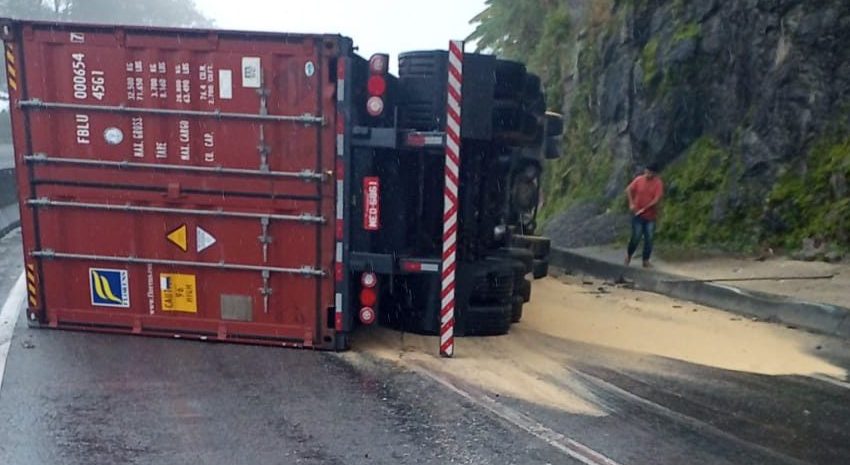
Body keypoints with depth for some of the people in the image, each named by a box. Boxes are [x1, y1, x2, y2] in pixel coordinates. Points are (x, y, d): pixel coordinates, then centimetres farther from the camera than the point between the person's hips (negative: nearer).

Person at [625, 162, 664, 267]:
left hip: (651, 216, 0)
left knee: (649, 239, 2)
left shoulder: (658, 183, -10)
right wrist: (631, 203, -4)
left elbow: (657, 200, -16)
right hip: (637, 214, 0)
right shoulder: (639, 179, -4)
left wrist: (644, 209, -19)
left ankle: (646, 261, 12)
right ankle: (629, 255, 24)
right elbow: (628, 190, 8)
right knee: (636, 237, 0)